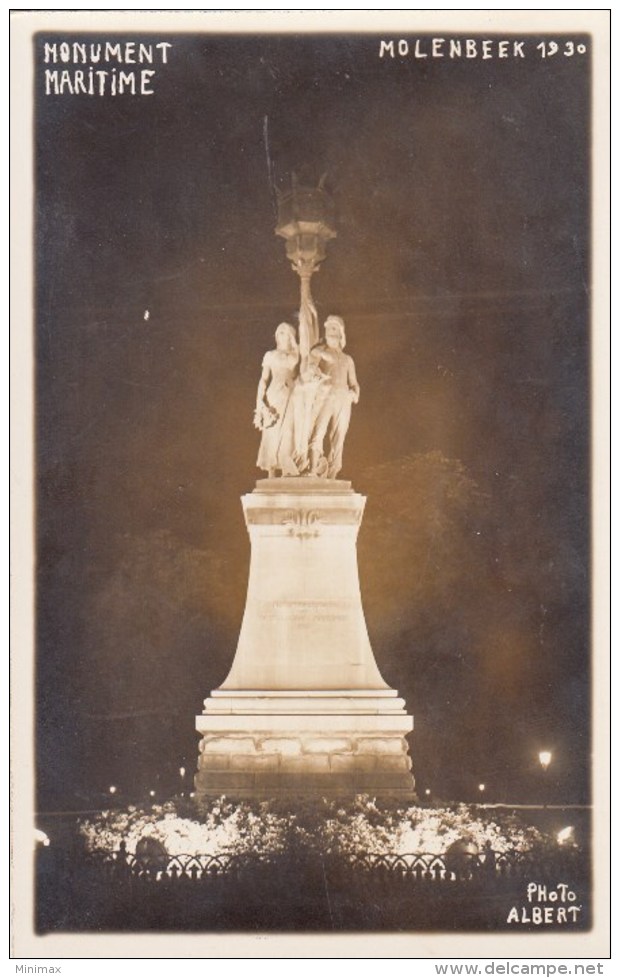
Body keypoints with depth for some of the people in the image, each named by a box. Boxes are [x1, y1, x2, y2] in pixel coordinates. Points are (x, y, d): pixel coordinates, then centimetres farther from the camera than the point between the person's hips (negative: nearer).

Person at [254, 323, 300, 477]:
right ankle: (271, 480, 0)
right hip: (274, 398, 0)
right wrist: (260, 402, -3)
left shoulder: (297, 356, 10)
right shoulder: (270, 356, 11)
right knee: (271, 438, -4)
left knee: (287, 439, -7)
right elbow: (264, 380, 7)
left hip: (291, 399, 0)